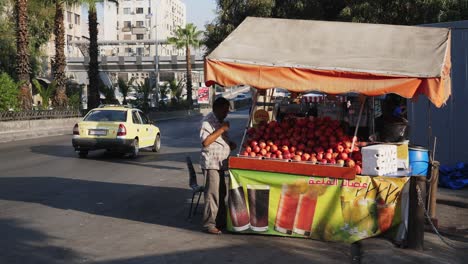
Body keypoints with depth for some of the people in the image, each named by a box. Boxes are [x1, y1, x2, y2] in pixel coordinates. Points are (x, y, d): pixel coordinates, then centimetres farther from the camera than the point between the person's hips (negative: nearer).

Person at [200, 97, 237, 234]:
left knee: (221, 193, 15)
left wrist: (230, 144, 8)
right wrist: (221, 129, -23)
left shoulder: (220, 121, 16)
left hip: (220, 163, 10)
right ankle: (209, 224, -2)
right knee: (212, 194, -8)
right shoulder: (208, 121, -14)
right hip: (211, 163, -10)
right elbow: (205, 142, -25)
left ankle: (221, 221, 25)